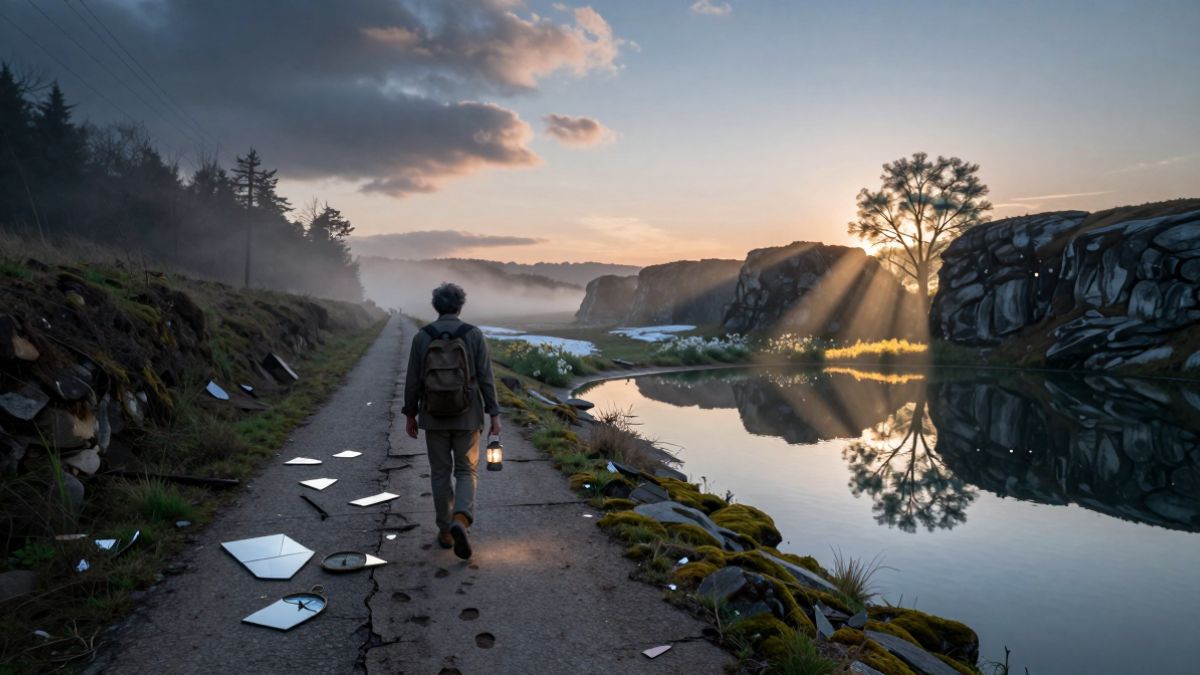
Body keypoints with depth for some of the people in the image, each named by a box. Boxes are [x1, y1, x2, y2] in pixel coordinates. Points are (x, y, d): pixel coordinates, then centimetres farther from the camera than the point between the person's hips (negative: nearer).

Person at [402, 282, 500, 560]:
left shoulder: (421, 337, -5)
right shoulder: (474, 334, -8)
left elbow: (412, 381, -2)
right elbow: (486, 378, -10)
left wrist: (410, 415, 9)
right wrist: (494, 415, -5)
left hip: (434, 416, 1)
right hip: (466, 416, -1)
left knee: (440, 473, 15)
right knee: (466, 472, 9)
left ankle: (445, 531, 21)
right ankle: (461, 520, -15)